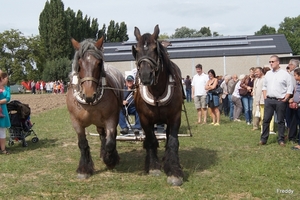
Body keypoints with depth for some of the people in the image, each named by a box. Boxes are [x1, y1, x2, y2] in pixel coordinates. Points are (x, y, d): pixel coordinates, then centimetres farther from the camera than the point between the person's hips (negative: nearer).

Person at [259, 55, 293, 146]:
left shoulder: (285, 74, -4)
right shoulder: (268, 74, 11)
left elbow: (290, 87, -4)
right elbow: (264, 86, 18)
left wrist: (285, 98, -9)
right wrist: (265, 96, 7)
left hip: (280, 101, -4)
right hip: (269, 100, 4)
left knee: (280, 121, 5)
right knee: (266, 119, 2)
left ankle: (281, 140, 13)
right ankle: (263, 139, 9)